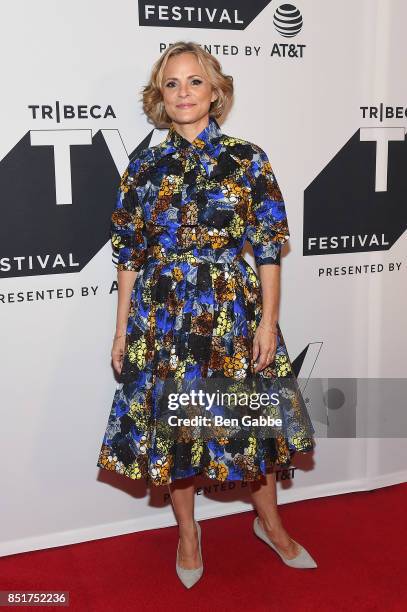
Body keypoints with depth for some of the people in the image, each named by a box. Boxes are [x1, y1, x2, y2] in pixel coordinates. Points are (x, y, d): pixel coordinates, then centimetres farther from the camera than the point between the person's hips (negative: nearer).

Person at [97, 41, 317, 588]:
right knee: (172, 423, 9)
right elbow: (129, 255, 5)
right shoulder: (145, 168, 2)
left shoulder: (248, 160, -1)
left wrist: (268, 322, -7)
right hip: (164, 318, 1)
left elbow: (269, 248, -2)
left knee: (253, 419, 11)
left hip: (237, 315, 0)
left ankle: (270, 523, 35)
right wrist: (122, 330, 3)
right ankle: (188, 532, 32)